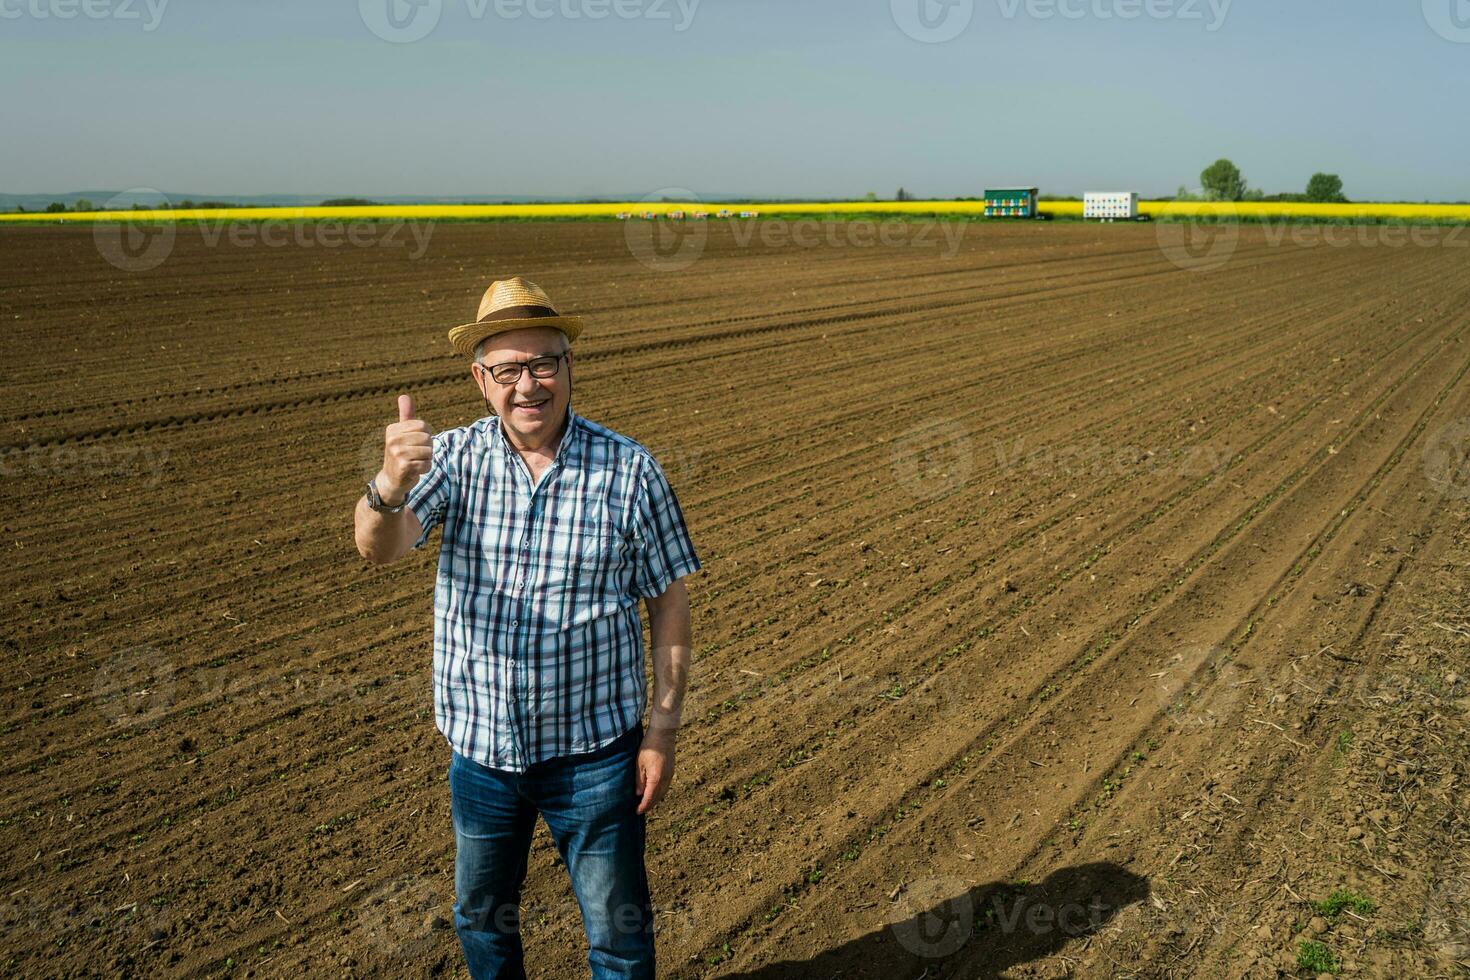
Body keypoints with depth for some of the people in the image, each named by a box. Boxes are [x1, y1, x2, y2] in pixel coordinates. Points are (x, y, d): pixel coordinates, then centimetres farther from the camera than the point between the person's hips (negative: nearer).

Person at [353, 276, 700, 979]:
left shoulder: (629, 471, -10)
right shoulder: (455, 458, -7)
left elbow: (669, 604, -5)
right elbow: (379, 547, -24)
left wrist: (662, 732, -6)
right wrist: (390, 486, -47)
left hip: (594, 750, -2)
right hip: (481, 745, 2)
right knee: (481, 919, 24)